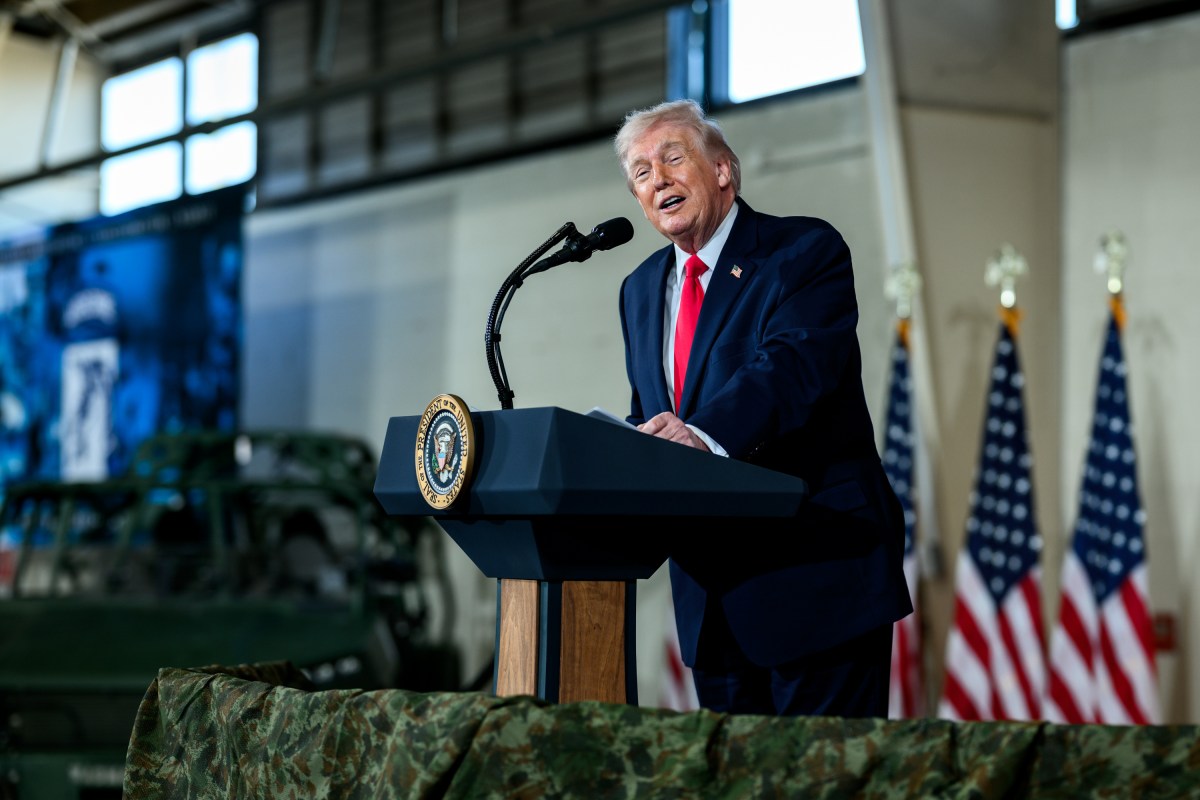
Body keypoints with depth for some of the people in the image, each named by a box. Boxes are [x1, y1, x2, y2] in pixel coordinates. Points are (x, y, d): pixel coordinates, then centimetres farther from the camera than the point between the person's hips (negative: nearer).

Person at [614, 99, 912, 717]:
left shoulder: (806, 251, -6)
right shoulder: (640, 290, 16)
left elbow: (795, 363, -24)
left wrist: (707, 436, -42)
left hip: (816, 572, -7)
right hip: (709, 585, 7)